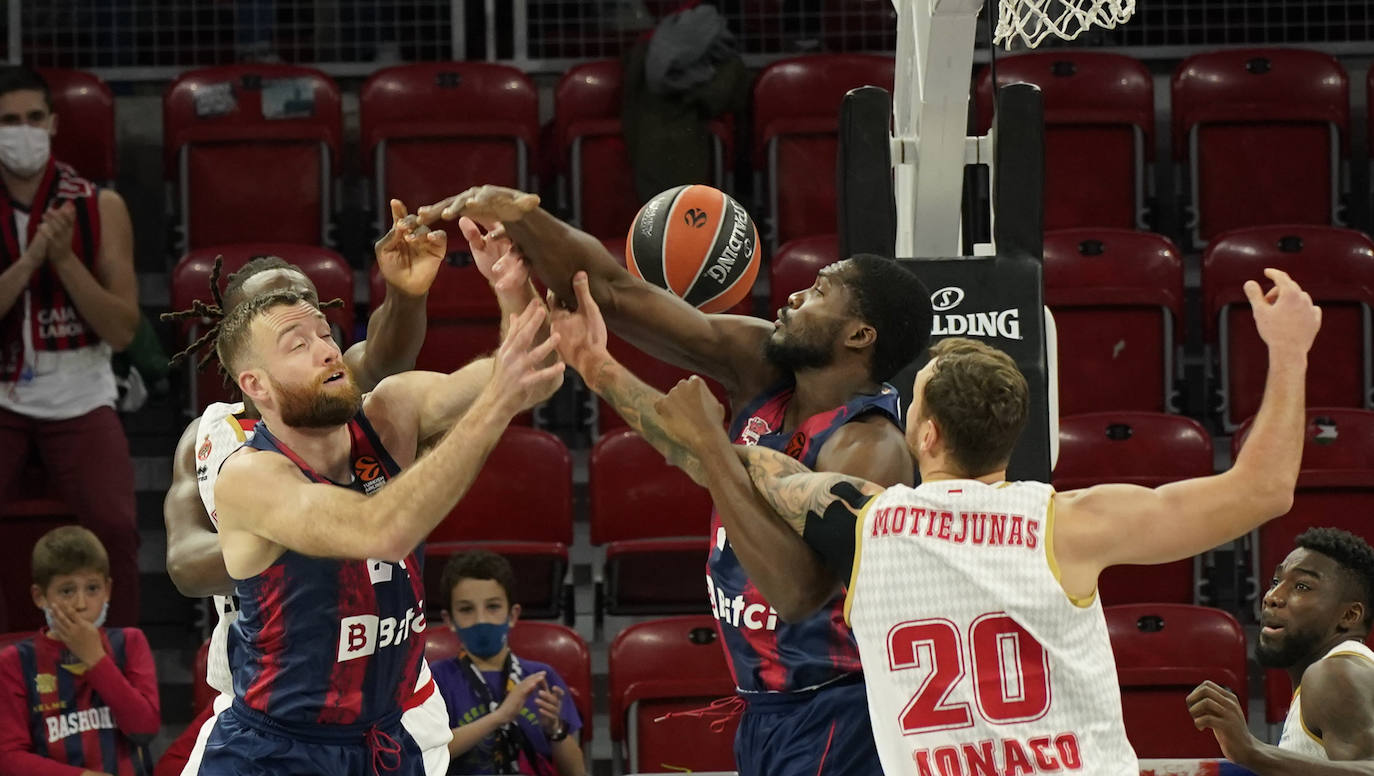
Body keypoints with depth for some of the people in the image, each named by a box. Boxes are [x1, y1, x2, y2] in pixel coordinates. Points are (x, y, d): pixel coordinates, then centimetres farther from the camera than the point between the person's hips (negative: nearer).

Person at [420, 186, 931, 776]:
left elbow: (799, 590, -37)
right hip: (766, 707, 8)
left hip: (833, 722, -8)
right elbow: (615, 293, -1)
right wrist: (522, 218, -15)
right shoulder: (761, 367, 1)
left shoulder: (870, 448, -21)